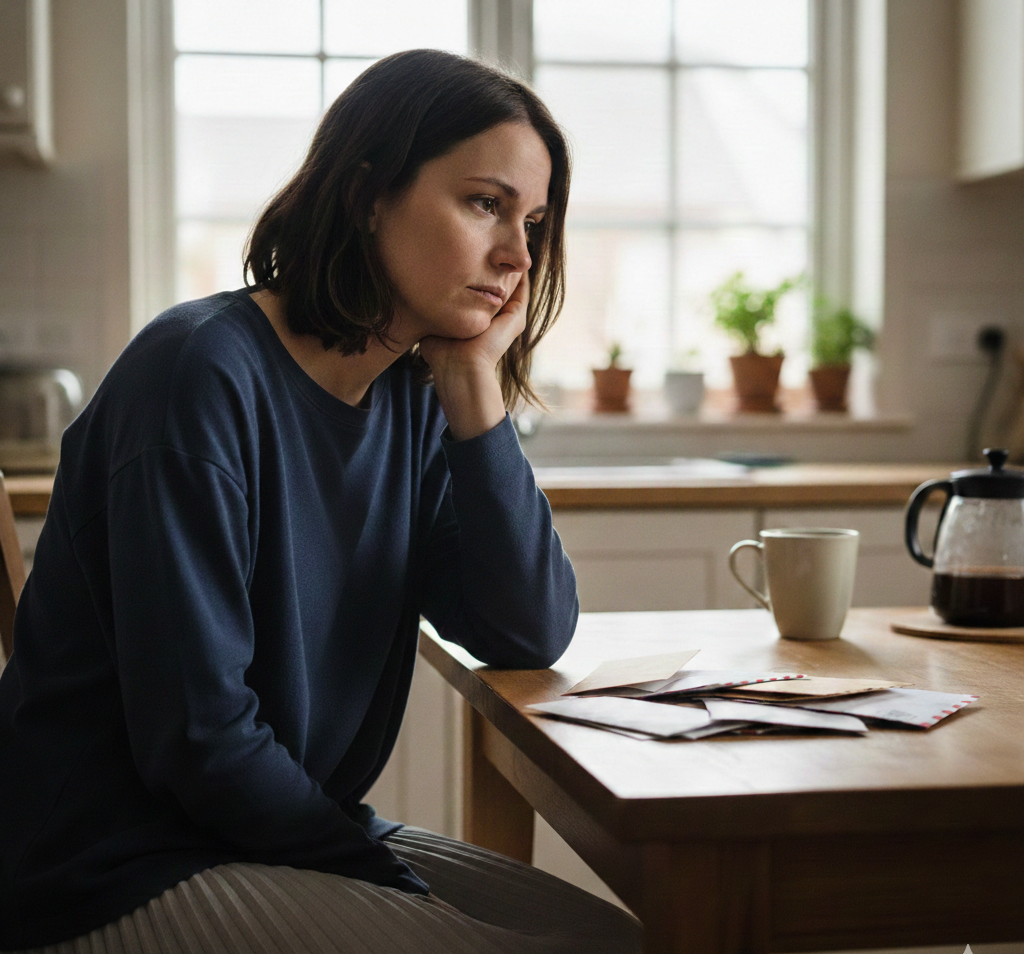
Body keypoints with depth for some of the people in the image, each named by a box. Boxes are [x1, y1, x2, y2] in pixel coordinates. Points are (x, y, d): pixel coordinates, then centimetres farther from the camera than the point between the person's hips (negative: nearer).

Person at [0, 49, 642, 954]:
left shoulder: (414, 401, 2)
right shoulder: (204, 375, -20)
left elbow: (531, 638, -2)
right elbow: (198, 739, -21)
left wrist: (476, 392, -9)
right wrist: (393, 878, -10)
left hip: (302, 836, 8)